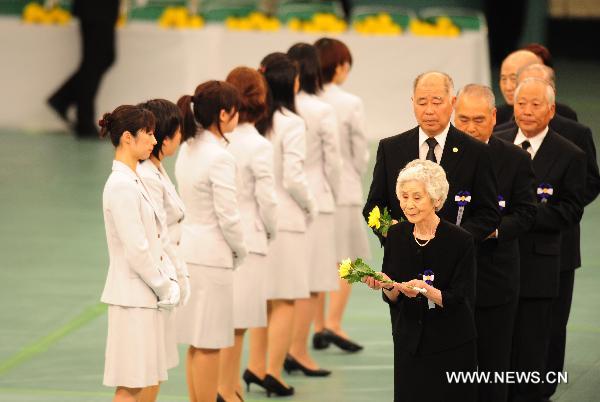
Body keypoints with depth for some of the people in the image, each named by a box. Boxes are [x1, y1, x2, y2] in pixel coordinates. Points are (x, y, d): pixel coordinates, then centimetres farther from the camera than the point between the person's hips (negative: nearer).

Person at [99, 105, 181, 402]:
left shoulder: (133, 181, 14)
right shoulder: (121, 186, -18)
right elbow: (135, 250, -20)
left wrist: (170, 281, 5)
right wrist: (164, 288, -11)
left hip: (145, 296, 10)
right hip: (133, 296, -10)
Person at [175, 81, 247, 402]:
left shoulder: (188, 150, 9)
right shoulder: (220, 157, -18)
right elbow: (228, 216, -18)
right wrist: (240, 251, 0)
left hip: (188, 251, 9)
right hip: (212, 256, -9)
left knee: (197, 345, 14)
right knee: (209, 346, -2)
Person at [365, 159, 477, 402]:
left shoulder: (460, 240, -13)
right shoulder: (396, 235, 0)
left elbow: (458, 300, -14)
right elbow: (393, 299, 3)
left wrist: (425, 290, -30)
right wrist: (388, 287, -18)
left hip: (451, 348, -3)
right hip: (409, 343, 4)